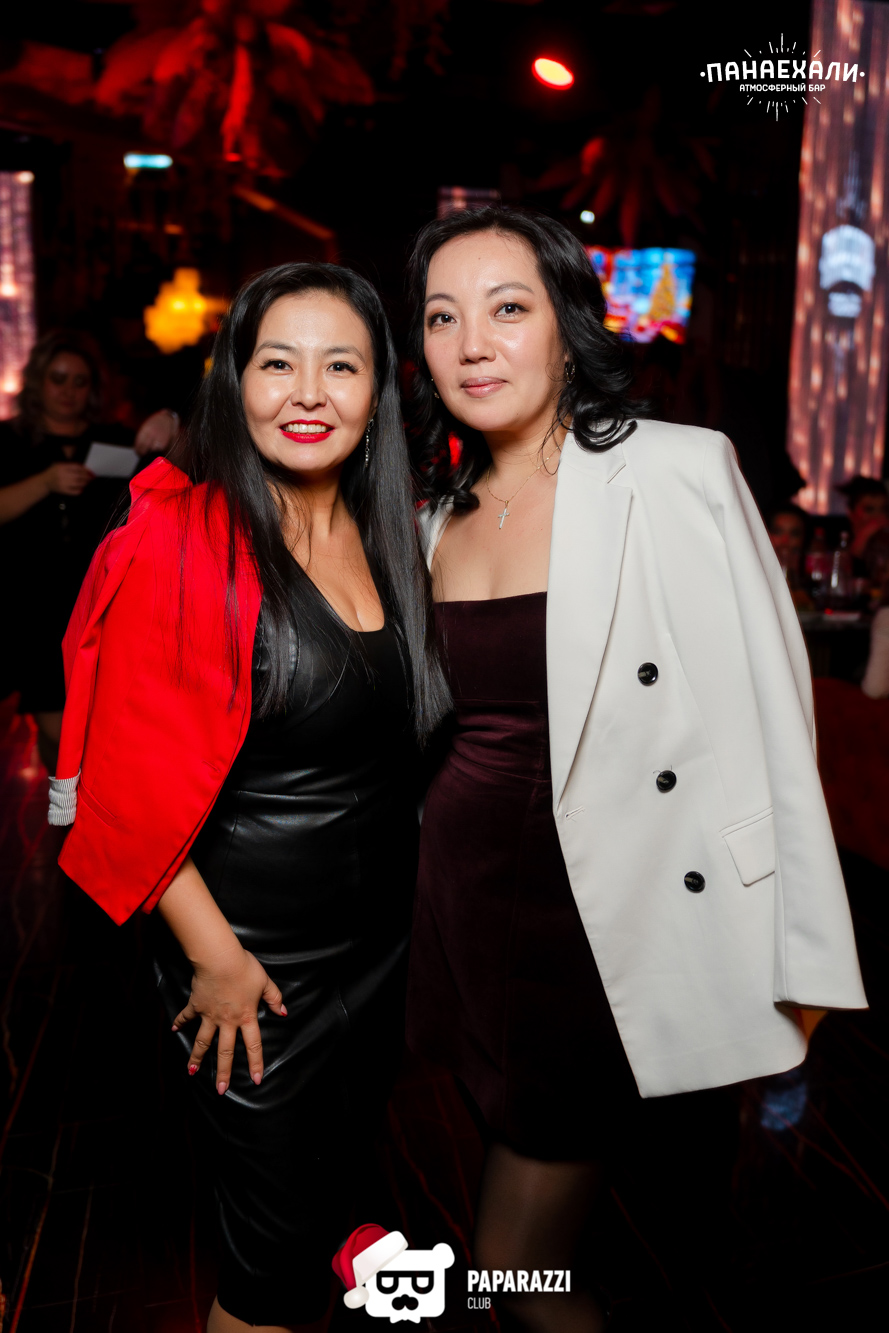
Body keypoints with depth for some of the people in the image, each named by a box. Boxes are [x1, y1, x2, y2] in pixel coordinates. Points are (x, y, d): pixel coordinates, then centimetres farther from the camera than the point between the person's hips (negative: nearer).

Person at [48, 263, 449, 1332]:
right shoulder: (181, 540, -20)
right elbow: (134, 784, -18)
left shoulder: (384, 532, 1)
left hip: (383, 935, 7)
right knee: (276, 1246, 14)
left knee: (344, 1172, 29)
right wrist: (214, 956, -17)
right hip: (251, 952, -6)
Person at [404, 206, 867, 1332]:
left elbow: (767, 719, -11)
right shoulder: (441, 515, 6)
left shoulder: (676, 475, -13)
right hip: (461, 899, 6)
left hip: (604, 920, -6)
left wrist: (801, 958, -10)